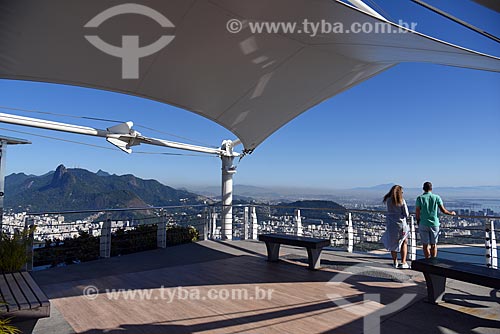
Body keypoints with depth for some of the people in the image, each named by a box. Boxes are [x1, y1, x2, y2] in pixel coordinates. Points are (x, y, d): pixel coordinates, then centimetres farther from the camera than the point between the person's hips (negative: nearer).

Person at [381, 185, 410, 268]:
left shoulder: (388, 200, -3)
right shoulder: (402, 201, -11)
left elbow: (389, 211, 7)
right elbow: (406, 214, -8)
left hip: (390, 224, 2)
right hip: (401, 224, -2)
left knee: (393, 243, 16)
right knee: (404, 243, 15)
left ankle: (395, 262, 21)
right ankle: (403, 263, 9)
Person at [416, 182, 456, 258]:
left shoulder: (420, 198, -6)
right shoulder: (436, 197, -1)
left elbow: (417, 213, -7)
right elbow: (443, 210, 3)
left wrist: (418, 222, 8)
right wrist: (451, 213, 23)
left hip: (423, 224, -2)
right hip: (434, 224, 2)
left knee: (425, 245, 7)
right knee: (434, 244, 13)